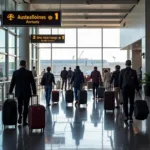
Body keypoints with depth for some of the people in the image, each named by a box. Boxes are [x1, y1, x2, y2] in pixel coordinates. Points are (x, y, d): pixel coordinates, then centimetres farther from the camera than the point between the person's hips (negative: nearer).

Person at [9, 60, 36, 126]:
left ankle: (20, 116, 4)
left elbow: (12, 83, 3)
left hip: (18, 92, 2)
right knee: (26, 106, 7)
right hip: (27, 93, -2)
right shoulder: (29, 72, -8)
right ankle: (24, 121, 9)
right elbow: (33, 83, -7)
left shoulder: (15, 72, -3)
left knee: (20, 105, 22)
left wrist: (10, 91, 15)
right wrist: (34, 92, 1)